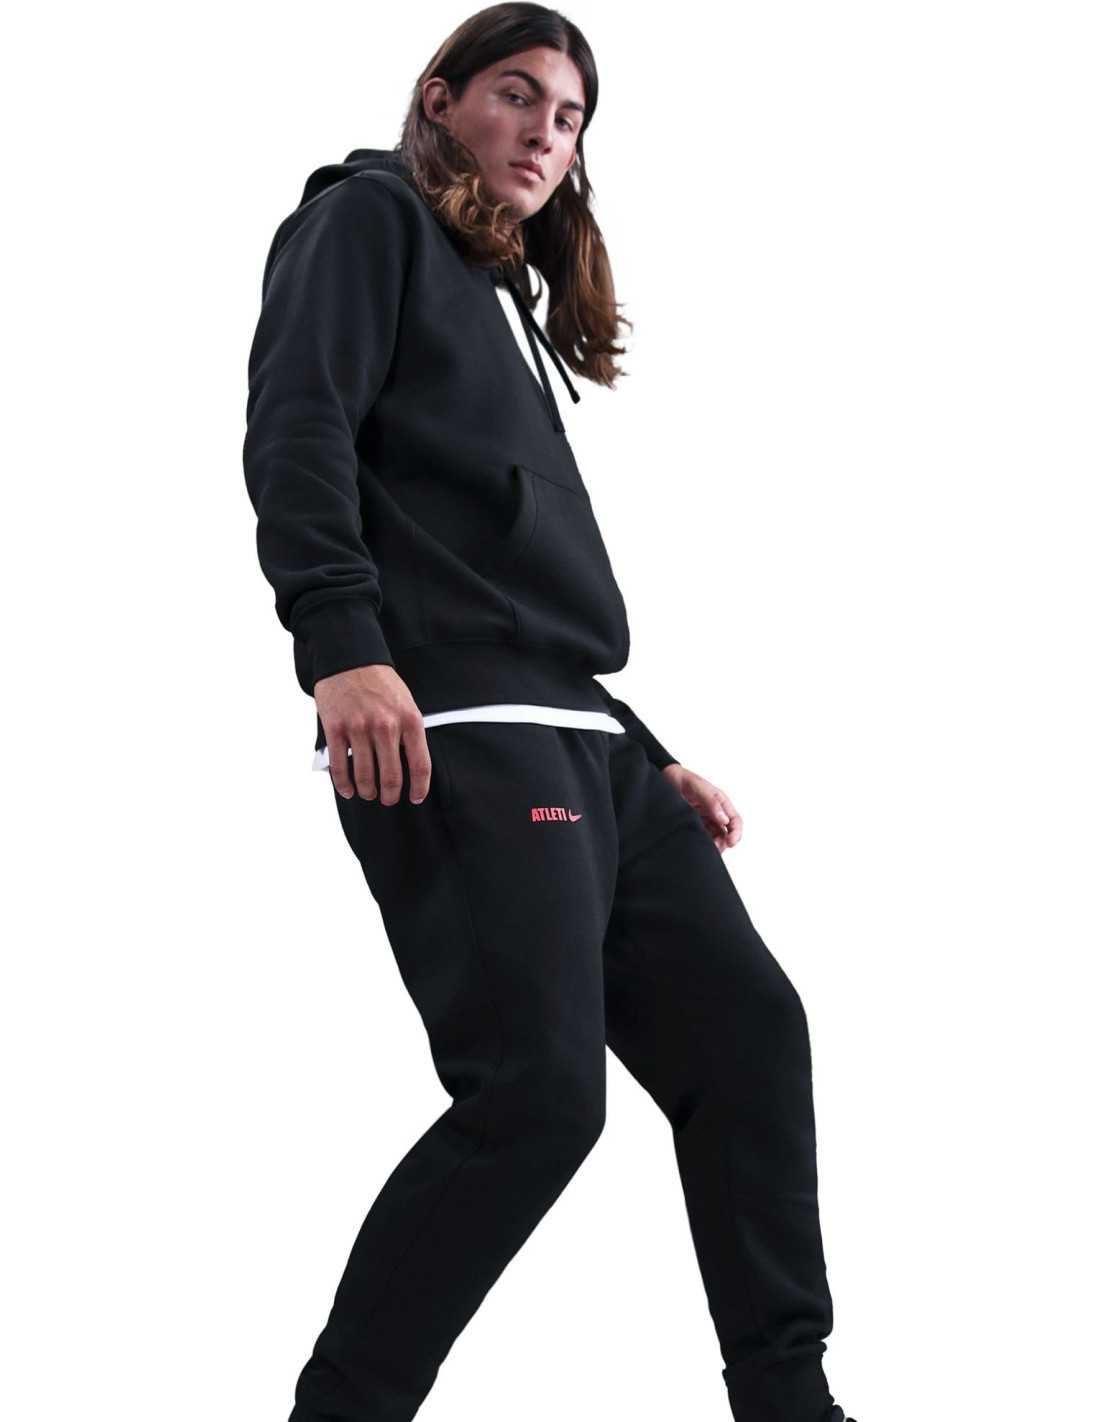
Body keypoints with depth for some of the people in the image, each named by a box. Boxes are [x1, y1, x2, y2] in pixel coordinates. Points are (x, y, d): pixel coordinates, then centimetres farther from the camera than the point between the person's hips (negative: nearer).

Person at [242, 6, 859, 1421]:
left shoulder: (507, 303, 30)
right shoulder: (369, 216, 7)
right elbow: (296, 421, -11)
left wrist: (651, 760, 21)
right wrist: (342, 645, -25)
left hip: (584, 735, 9)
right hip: (452, 727, -9)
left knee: (750, 1031, 4)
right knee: (540, 1087, -19)